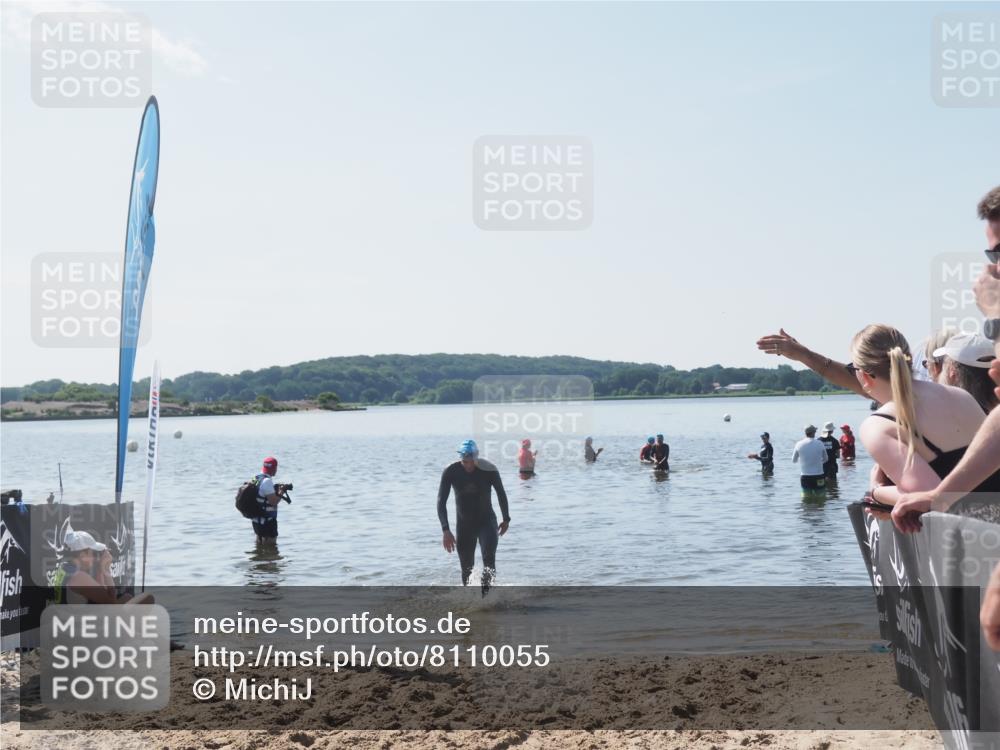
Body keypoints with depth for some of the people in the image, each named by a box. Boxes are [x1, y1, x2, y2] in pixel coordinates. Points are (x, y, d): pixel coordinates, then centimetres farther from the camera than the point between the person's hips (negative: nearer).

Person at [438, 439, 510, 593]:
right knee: (467, 568, 5)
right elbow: (441, 502, -13)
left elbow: (501, 493, 1)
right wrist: (445, 529, -23)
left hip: (487, 521, -1)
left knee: (489, 558, -24)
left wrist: (506, 519, 9)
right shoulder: (450, 473, -16)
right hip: (464, 524, 1)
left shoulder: (489, 470, -17)